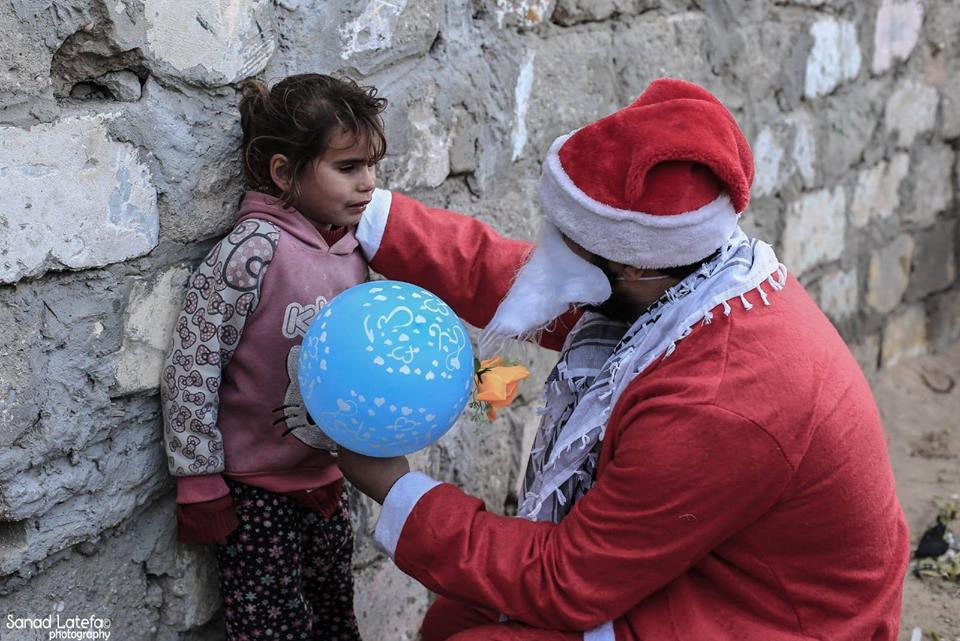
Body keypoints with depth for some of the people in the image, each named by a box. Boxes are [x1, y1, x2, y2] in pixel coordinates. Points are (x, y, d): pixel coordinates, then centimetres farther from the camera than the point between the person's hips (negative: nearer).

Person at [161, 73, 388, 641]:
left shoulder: (355, 245, -1)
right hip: (257, 492, -6)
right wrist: (200, 484, -14)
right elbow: (192, 367, -18)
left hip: (327, 478, 6)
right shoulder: (252, 252, -22)